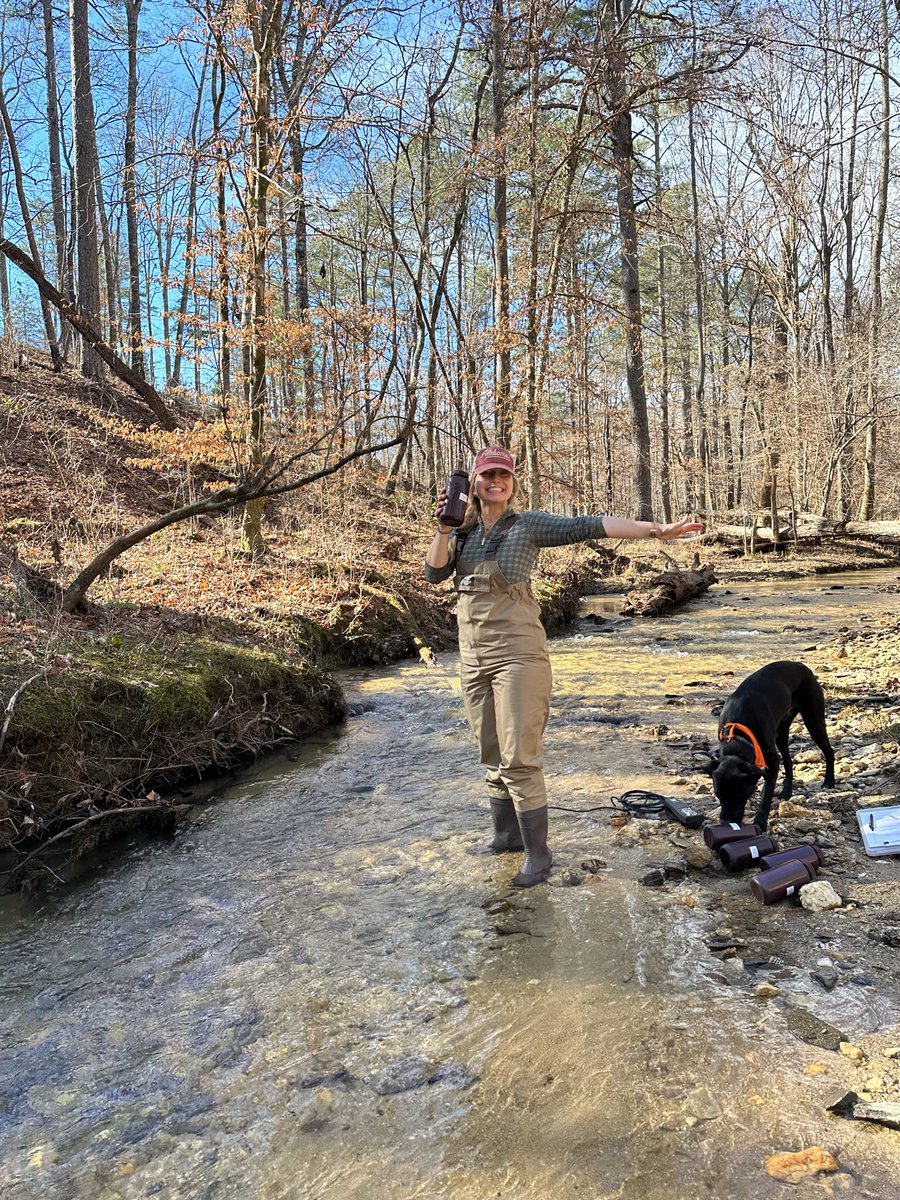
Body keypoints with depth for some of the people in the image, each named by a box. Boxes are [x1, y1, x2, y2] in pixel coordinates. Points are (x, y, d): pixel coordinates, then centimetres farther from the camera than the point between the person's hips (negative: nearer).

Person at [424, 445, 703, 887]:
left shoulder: (528, 525, -4)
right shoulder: (463, 531, 11)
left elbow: (589, 526, -12)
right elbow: (434, 573, 1)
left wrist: (654, 529, -18)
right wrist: (444, 528, -10)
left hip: (516, 649, -5)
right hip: (472, 653, 6)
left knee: (519, 758, -6)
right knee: (492, 756, 15)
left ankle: (537, 852, 6)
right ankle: (505, 834, 30)